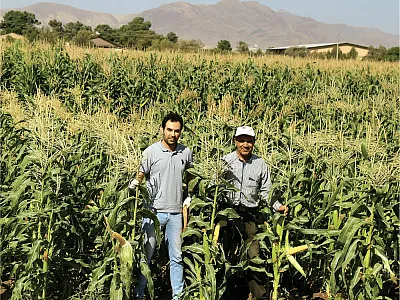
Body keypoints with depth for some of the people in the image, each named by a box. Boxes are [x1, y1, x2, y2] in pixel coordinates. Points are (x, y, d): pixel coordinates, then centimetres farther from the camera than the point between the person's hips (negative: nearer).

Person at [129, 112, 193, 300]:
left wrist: (189, 198, 14)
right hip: (154, 212, -3)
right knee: (146, 255, 1)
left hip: (176, 213, 4)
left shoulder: (185, 153, 5)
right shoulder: (151, 152, -6)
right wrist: (133, 187, -22)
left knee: (176, 257, 11)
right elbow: (139, 178, -2)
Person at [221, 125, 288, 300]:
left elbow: (266, 191, 11)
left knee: (252, 254, -2)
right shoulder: (226, 161, 2)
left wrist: (278, 206, -4)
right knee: (226, 251, 2)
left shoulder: (260, 164, 8)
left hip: (251, 215, 1)